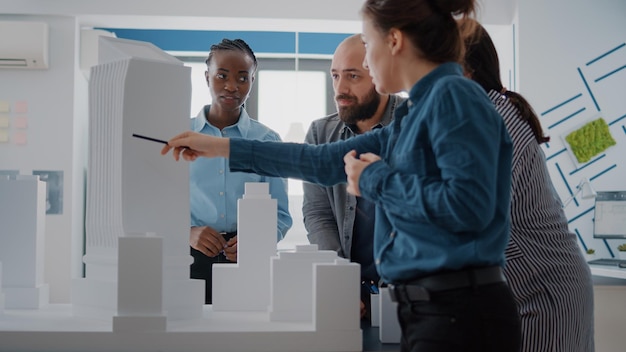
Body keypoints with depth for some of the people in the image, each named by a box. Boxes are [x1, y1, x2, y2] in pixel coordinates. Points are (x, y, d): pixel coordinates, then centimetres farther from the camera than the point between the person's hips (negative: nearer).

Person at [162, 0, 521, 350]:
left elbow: (468, 206, -23)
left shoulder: (455, 96, -12)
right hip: (425, 310, 8)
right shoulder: (414, 114, 15)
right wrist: (222, 147, 23)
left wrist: (377, 180, -10)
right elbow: (326, 161, 20)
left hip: (460, 314, -8)